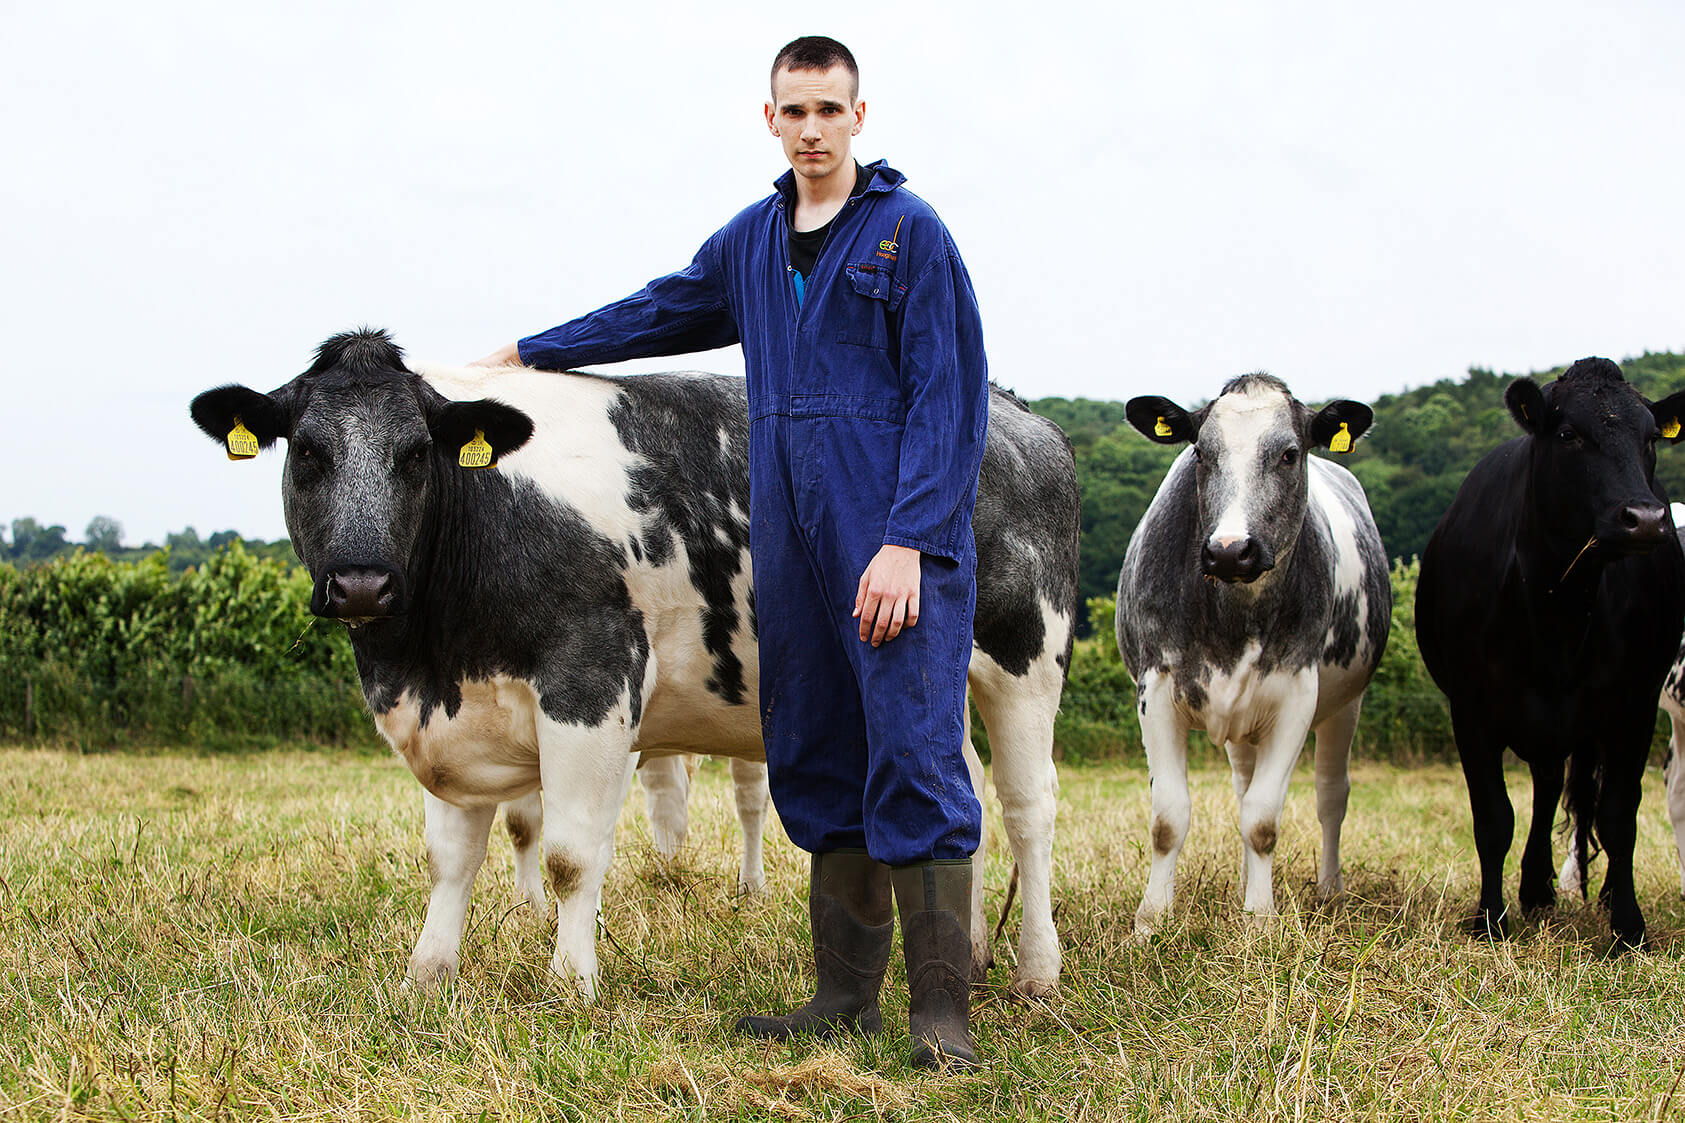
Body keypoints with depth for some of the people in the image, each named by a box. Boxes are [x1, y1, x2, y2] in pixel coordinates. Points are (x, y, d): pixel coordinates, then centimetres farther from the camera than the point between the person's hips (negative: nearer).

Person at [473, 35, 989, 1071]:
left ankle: (942, 1013, -7)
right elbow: (662, 313, 32)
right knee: (819, 764, 8)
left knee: (914, 760, -11)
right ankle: (847, 998, 16)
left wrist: (908, 540, -16)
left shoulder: (910, 233, -3)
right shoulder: (753, 240, 16)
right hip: (795, 546, 7)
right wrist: (531, 352, 40)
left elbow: (949, 399, -9)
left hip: (898, 544, -6)